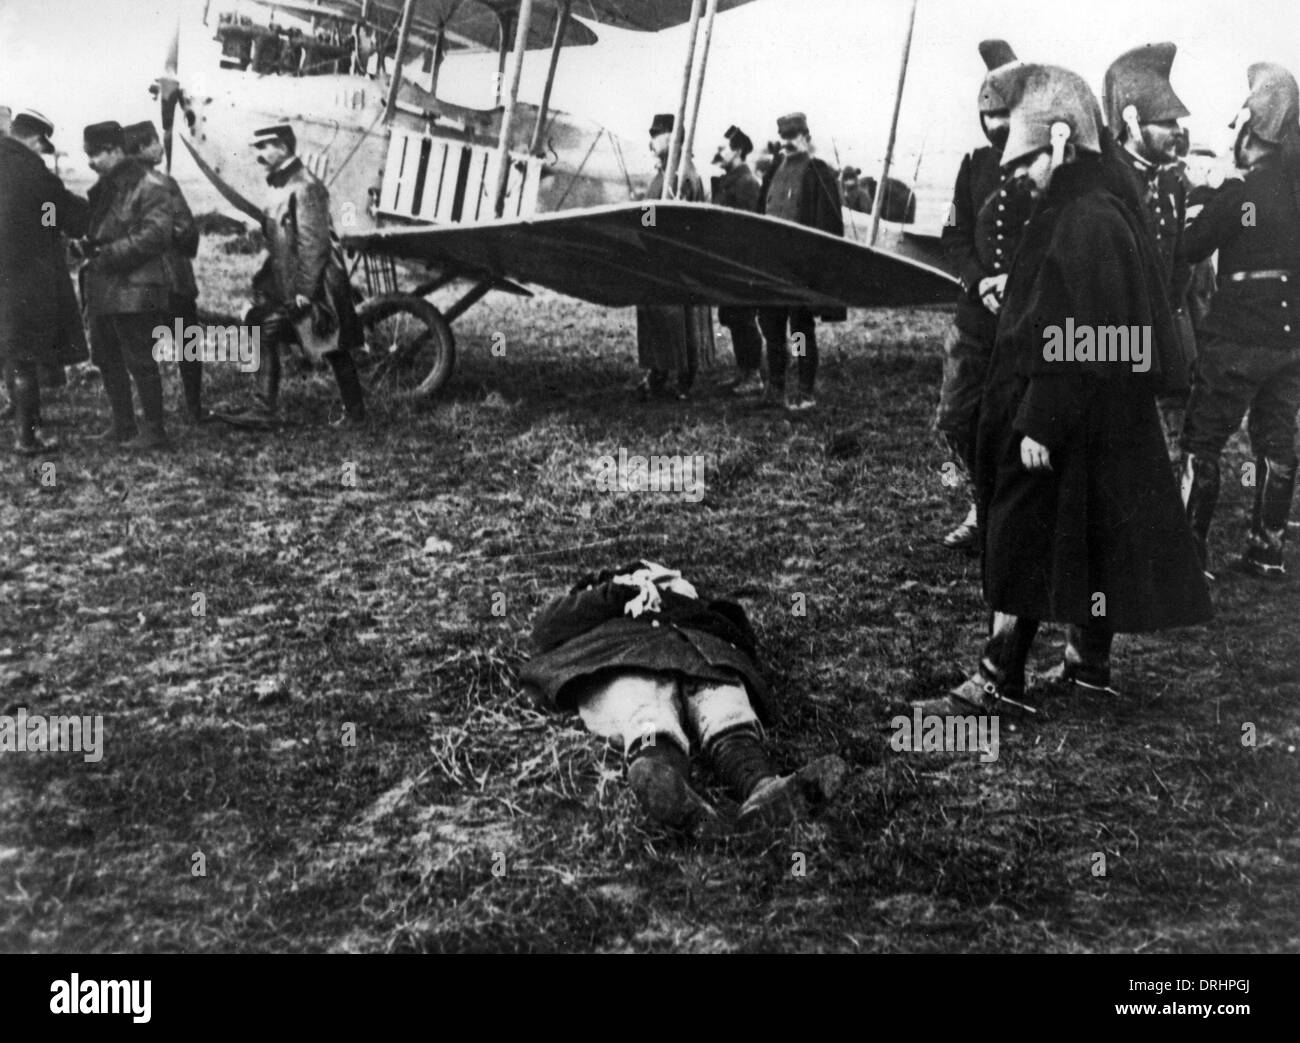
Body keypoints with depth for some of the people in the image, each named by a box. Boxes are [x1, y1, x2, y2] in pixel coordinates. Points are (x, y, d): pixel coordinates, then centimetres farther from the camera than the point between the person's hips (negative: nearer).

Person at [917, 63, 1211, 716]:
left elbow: (1069, 332, -23)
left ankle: (999, 682, 5)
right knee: (1084, 541, 16)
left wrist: (1039, 424, -22)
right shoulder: (1106, 208, 11)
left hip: (1067, 421, -10)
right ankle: (1087, 661, 27)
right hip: (1105, 416, 10)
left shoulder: (1081, 220, -19)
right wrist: (1014, 293, 13)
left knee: (1024, 543, -2)